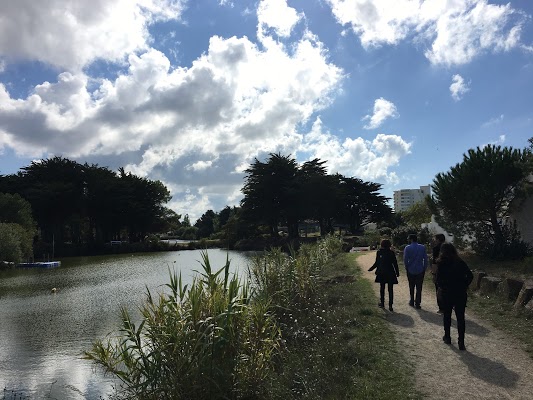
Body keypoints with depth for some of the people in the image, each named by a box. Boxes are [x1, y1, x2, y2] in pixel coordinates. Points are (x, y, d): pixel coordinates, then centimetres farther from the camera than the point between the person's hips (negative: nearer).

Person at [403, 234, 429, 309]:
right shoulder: (422, 247, -2)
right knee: (419, 287, 5)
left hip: (411, 271, -1)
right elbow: (425, 259, -2)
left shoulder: (407, 248, -9)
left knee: (411, 287, 14)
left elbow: (405, 260, -10)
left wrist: (407, 268, 3)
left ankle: (412, 302, 23)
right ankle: (417, 303, 5)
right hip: (420, 270, 1)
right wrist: (424, 269, 6)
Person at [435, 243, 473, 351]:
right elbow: (470, 276, -3)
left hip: (446, 294, -2)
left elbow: (438, 280, -13)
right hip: (460, 294, 2)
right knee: (460, 317, 6)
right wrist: (464, 286, 6)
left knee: (446, 316, 16)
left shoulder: (441, 264, -10)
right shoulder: (460, 262, -1)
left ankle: (447, 337, 27)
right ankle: (461, 343, 6)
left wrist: (442, 287, 5)